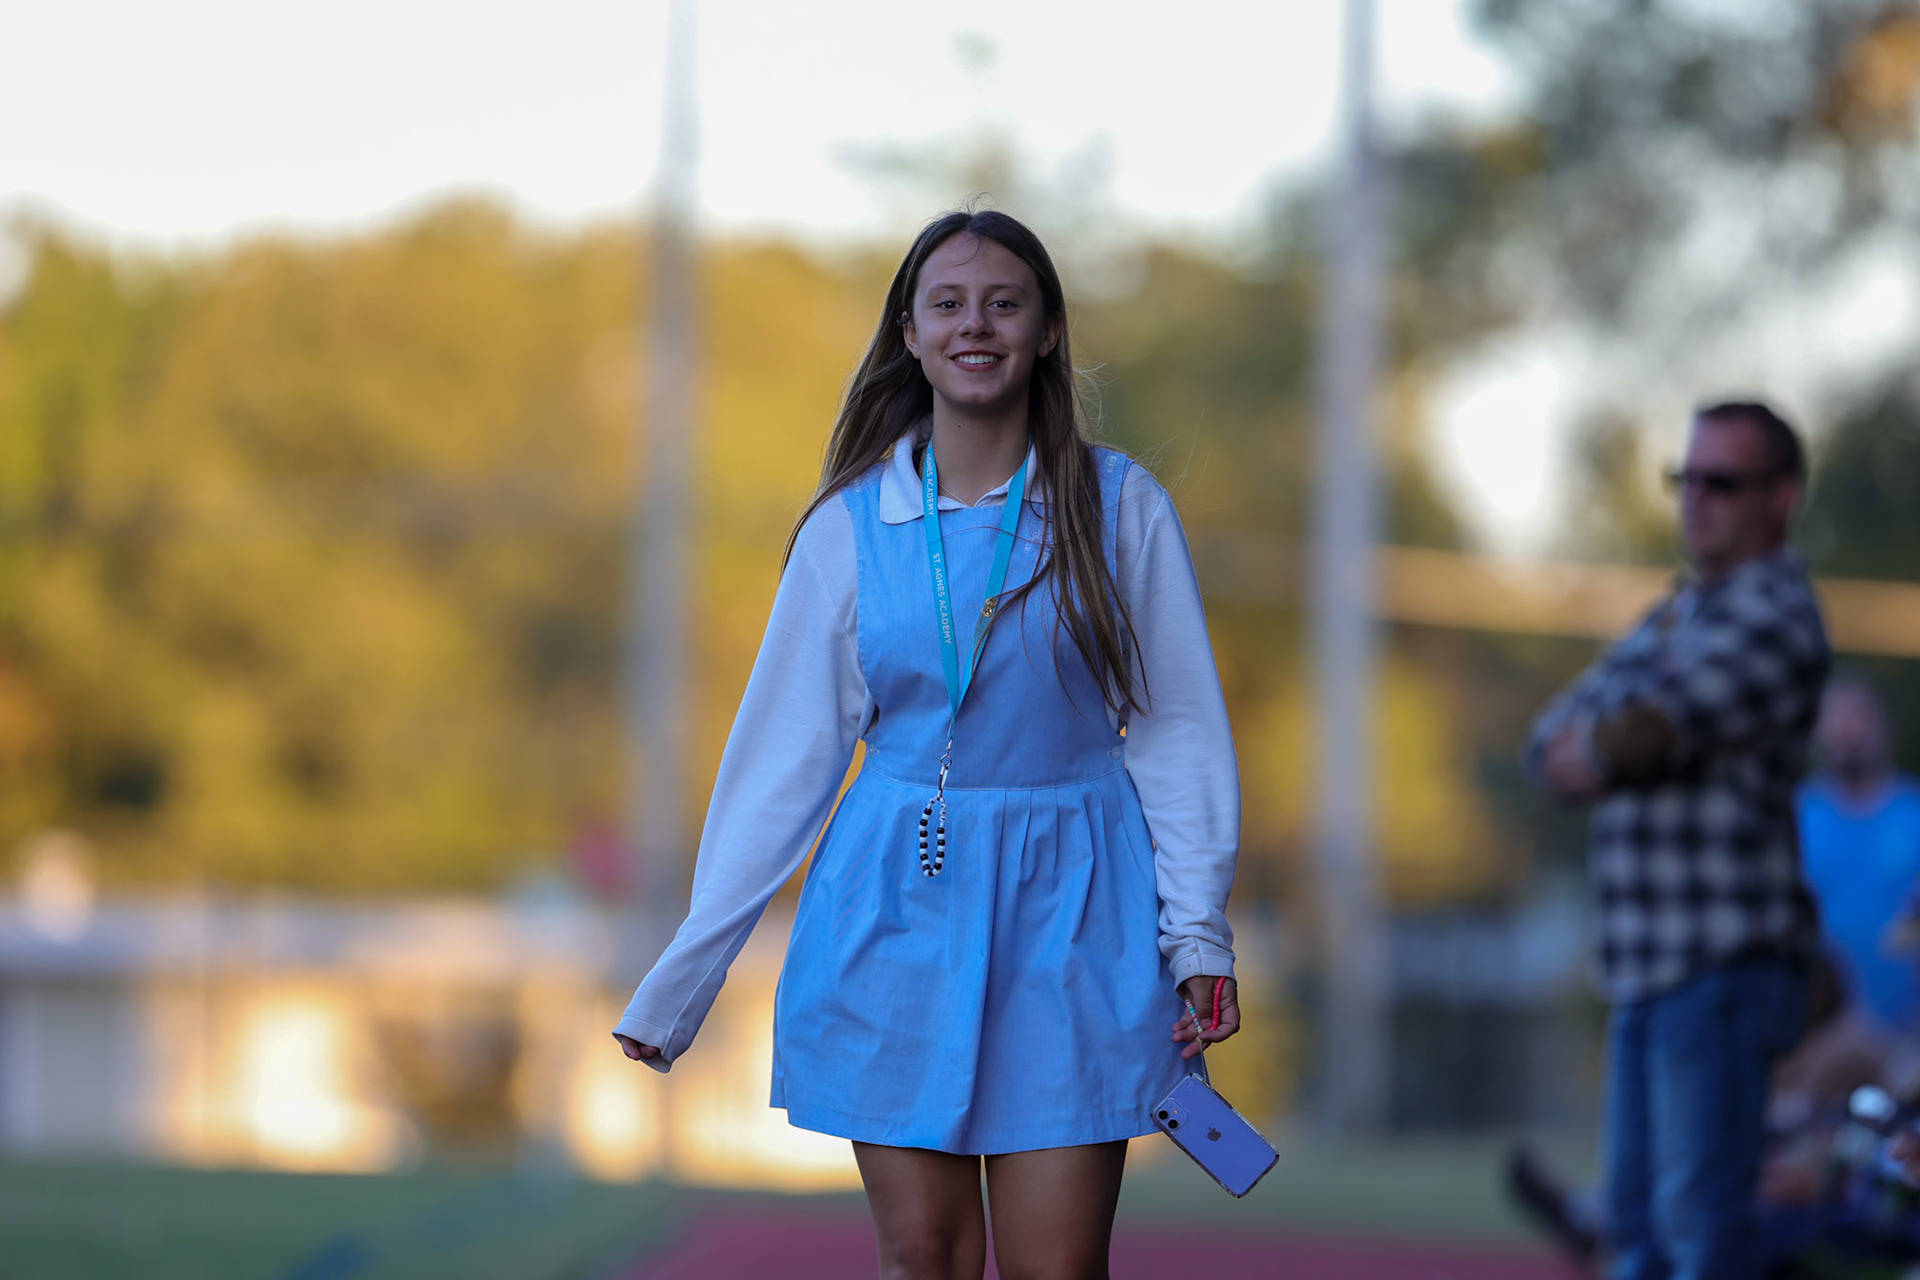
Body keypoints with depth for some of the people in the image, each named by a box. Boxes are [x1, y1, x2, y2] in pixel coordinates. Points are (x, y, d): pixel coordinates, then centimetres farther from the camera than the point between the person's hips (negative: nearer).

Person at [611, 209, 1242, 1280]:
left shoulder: (1122, 509, 1)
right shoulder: (850, 528, 4)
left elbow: (1178, 728, 4)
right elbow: (784, 752, 8)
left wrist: (1198, 934, -5)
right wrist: (680, 979, 8)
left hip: (1069, 913, -1)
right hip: (895, 915, 1)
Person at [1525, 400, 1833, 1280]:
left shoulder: (1773, 614, -9)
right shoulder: (1675, 616, 21)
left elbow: (1639, 733, -18)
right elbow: (1557, 740, 14)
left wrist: (1587, 745, 3)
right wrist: (1614, 746, -7)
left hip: (1725, 967, -9)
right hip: (1646, 969, 9)